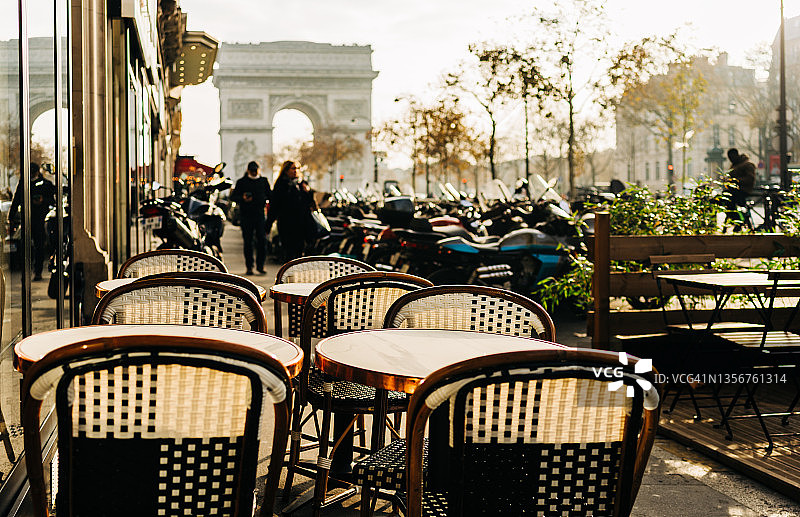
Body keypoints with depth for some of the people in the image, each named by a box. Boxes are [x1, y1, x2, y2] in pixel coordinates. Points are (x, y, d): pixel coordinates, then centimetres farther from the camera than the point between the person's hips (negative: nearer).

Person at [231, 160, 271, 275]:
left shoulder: (264, 181, 14)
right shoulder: (242, 182, 6)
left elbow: (269, 195, 22)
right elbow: (233, 196, 3)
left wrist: (265, 201, 1)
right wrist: (242, 198, -16)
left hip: (260, 213, 1)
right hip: (246, 214, -1)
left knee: (262, 239, -7)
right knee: (248, 241, 2)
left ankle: (260, 265, 2)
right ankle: (249, 266, 9)